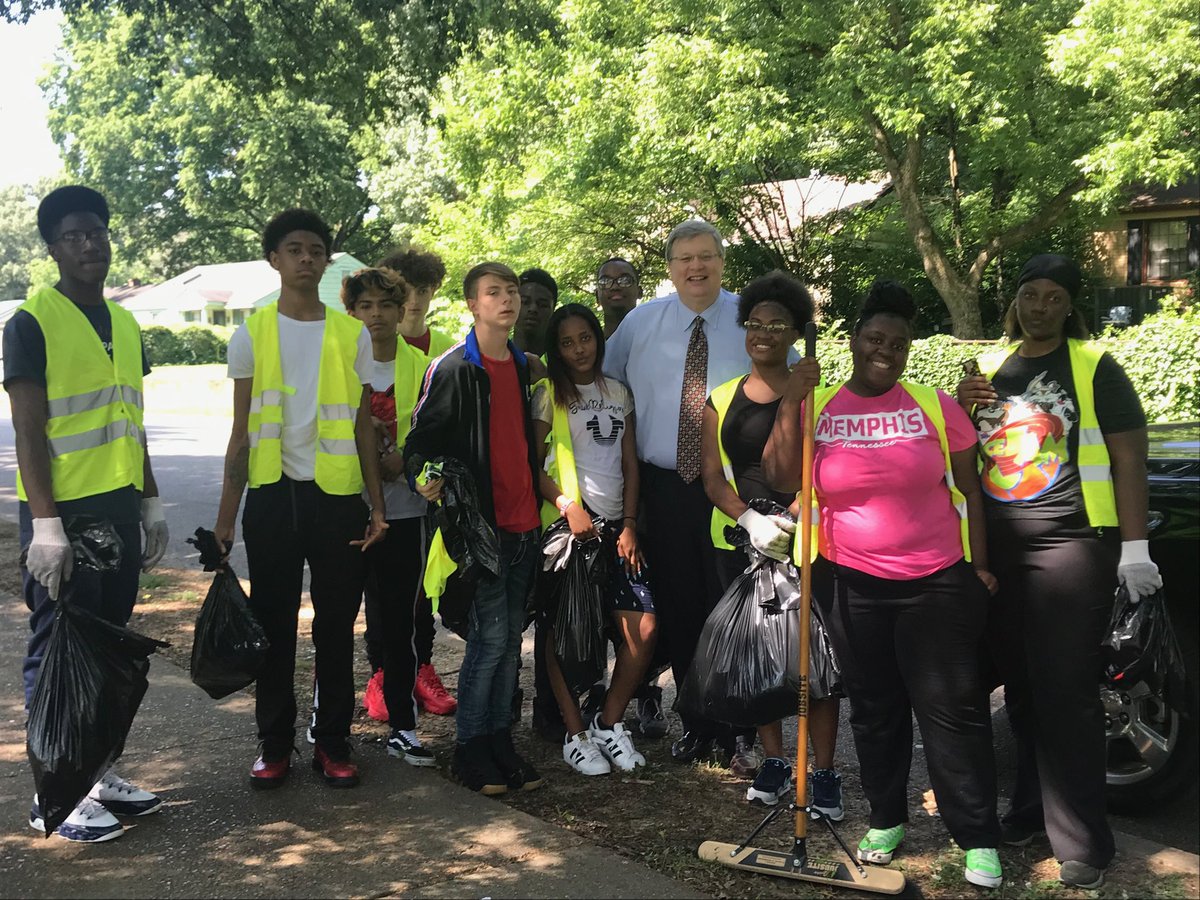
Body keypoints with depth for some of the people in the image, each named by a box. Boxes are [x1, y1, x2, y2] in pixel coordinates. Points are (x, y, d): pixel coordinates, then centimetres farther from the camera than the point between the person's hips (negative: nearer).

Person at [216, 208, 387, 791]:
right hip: (272, 495, 0)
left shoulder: (353, 335, 5)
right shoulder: (252, 334, 4)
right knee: (274, 624, 6)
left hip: (338, 495, 1)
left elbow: (364, 427, 8)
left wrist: (377, 505, 2)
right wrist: (225, 516, 0)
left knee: (336, 624, 6)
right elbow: (242, 432, 4)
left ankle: (332, 742, 16)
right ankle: (274, 743, 17)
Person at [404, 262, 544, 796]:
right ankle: (469, 747, 8)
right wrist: (423, 478, -27)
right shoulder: (453, 369, -8)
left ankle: (500, 738, 22)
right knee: (490, 637, -5)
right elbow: (421, 437, -9)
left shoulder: (523, 367, 14)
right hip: (481, 523, -7)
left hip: (523, 522, 7)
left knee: (511, 637, 11)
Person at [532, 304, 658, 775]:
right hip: (566, 524, -4)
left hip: (614, 525, 4)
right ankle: (575, 733, 10)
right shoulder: (548, 394, 2)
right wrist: (568, 505, -16)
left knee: (644, 630, -5)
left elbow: (630, 464, 13)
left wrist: (630, 525, 3)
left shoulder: (618, 393, 15)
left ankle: (608, 722, 13)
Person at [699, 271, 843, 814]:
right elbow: (712, 476, 4)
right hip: (738, 544, 3)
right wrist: (750, 520, -13)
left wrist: (786, 523, -19)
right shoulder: (721, 401, 10)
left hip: (803, 542, -3)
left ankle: (823, 772, 5)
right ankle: (772, 762, 21)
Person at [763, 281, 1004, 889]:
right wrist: (790, 403, -18)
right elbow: (782, 479, -12)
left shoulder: (934, 405, -1)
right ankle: (886, 819, 30)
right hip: (852, 585, 2)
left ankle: (978, 839, 11)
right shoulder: (818, 408, 0)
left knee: (952, 709, 0)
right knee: (874, 707, 14)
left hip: (938, 582, -1)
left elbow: (968, 488, 4)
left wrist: (979, 564, 0)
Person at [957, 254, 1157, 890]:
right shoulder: (989, 368, 12)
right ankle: (1032, 808, 27)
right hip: (997, 549, 5)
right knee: (1021, 687, 13)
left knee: (1065, 692, -6)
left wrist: (1134, 548, -12)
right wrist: (962, 410, -2)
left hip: (1070, 544, -5)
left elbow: (1129, 456, -6)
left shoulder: (1094, 368, -2)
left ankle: (1082, 843, 2)